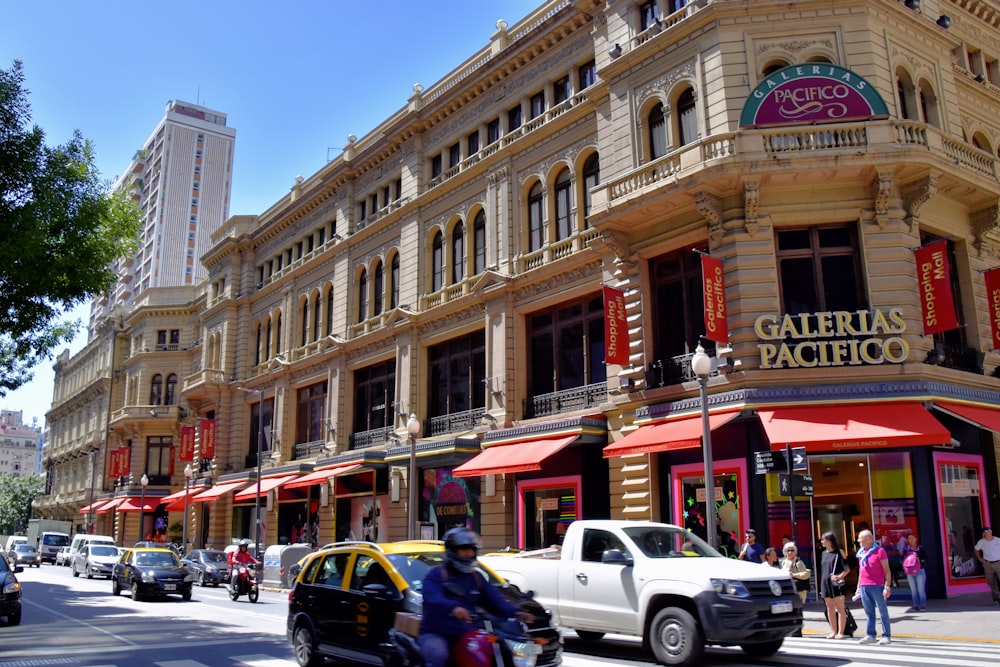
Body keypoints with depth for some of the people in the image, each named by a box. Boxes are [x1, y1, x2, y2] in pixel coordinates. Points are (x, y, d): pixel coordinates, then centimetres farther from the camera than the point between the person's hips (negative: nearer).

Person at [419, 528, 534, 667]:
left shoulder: (476, 577, 16)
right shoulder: (437, 575, -4)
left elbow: (495, 601, 6)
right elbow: (432, 598, -25)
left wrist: (516, 613, -15)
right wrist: (453, 607, -47)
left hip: (465, 635, 5)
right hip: (435, 634, -5)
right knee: (438, 655, -36)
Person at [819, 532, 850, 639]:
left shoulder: (839, 552, -5)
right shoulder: (824, 553, 14)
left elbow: (847, 568, -9)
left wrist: (839, 576, -22)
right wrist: (822, 586, 14)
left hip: (836, 584, -7)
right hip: (826, 584, 7)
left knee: (840, 609, 0)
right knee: (830, 609, 9)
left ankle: (840, 632, 4)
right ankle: (833, 631, 16)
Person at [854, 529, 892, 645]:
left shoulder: (879, 551, -6)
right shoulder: (861, 552, 14)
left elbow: (887, 570, -7)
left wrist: (887, 587, -13)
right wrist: (858, 586, 19)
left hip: (877, 586, -6)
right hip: (864, 587, 6)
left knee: (883, 612, 1)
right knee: (869, 613, 10)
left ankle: (886, 636, 5)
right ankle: (870, 635, 14)